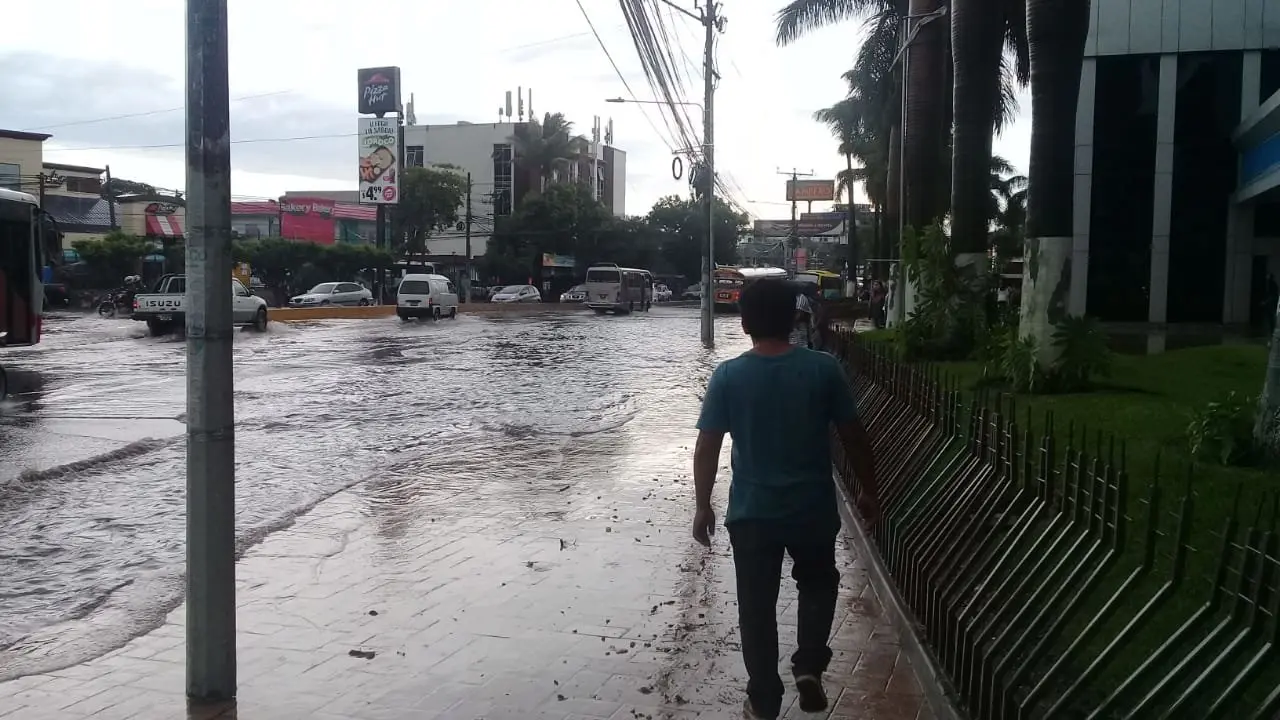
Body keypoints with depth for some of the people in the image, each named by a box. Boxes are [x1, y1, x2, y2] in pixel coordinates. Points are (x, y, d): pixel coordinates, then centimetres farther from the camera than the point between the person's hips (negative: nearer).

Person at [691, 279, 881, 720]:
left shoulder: (728, 376, -9)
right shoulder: (824, 369, -9)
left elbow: (706, 448, -7)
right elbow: (854, 437, -3)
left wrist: (702, 506, 5)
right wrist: (869, 491, 11)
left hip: (751, 512, 0)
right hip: (814, 508, 1)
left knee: (756, 607, 14)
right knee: (818, 584, 27)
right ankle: (809, 665, 13)